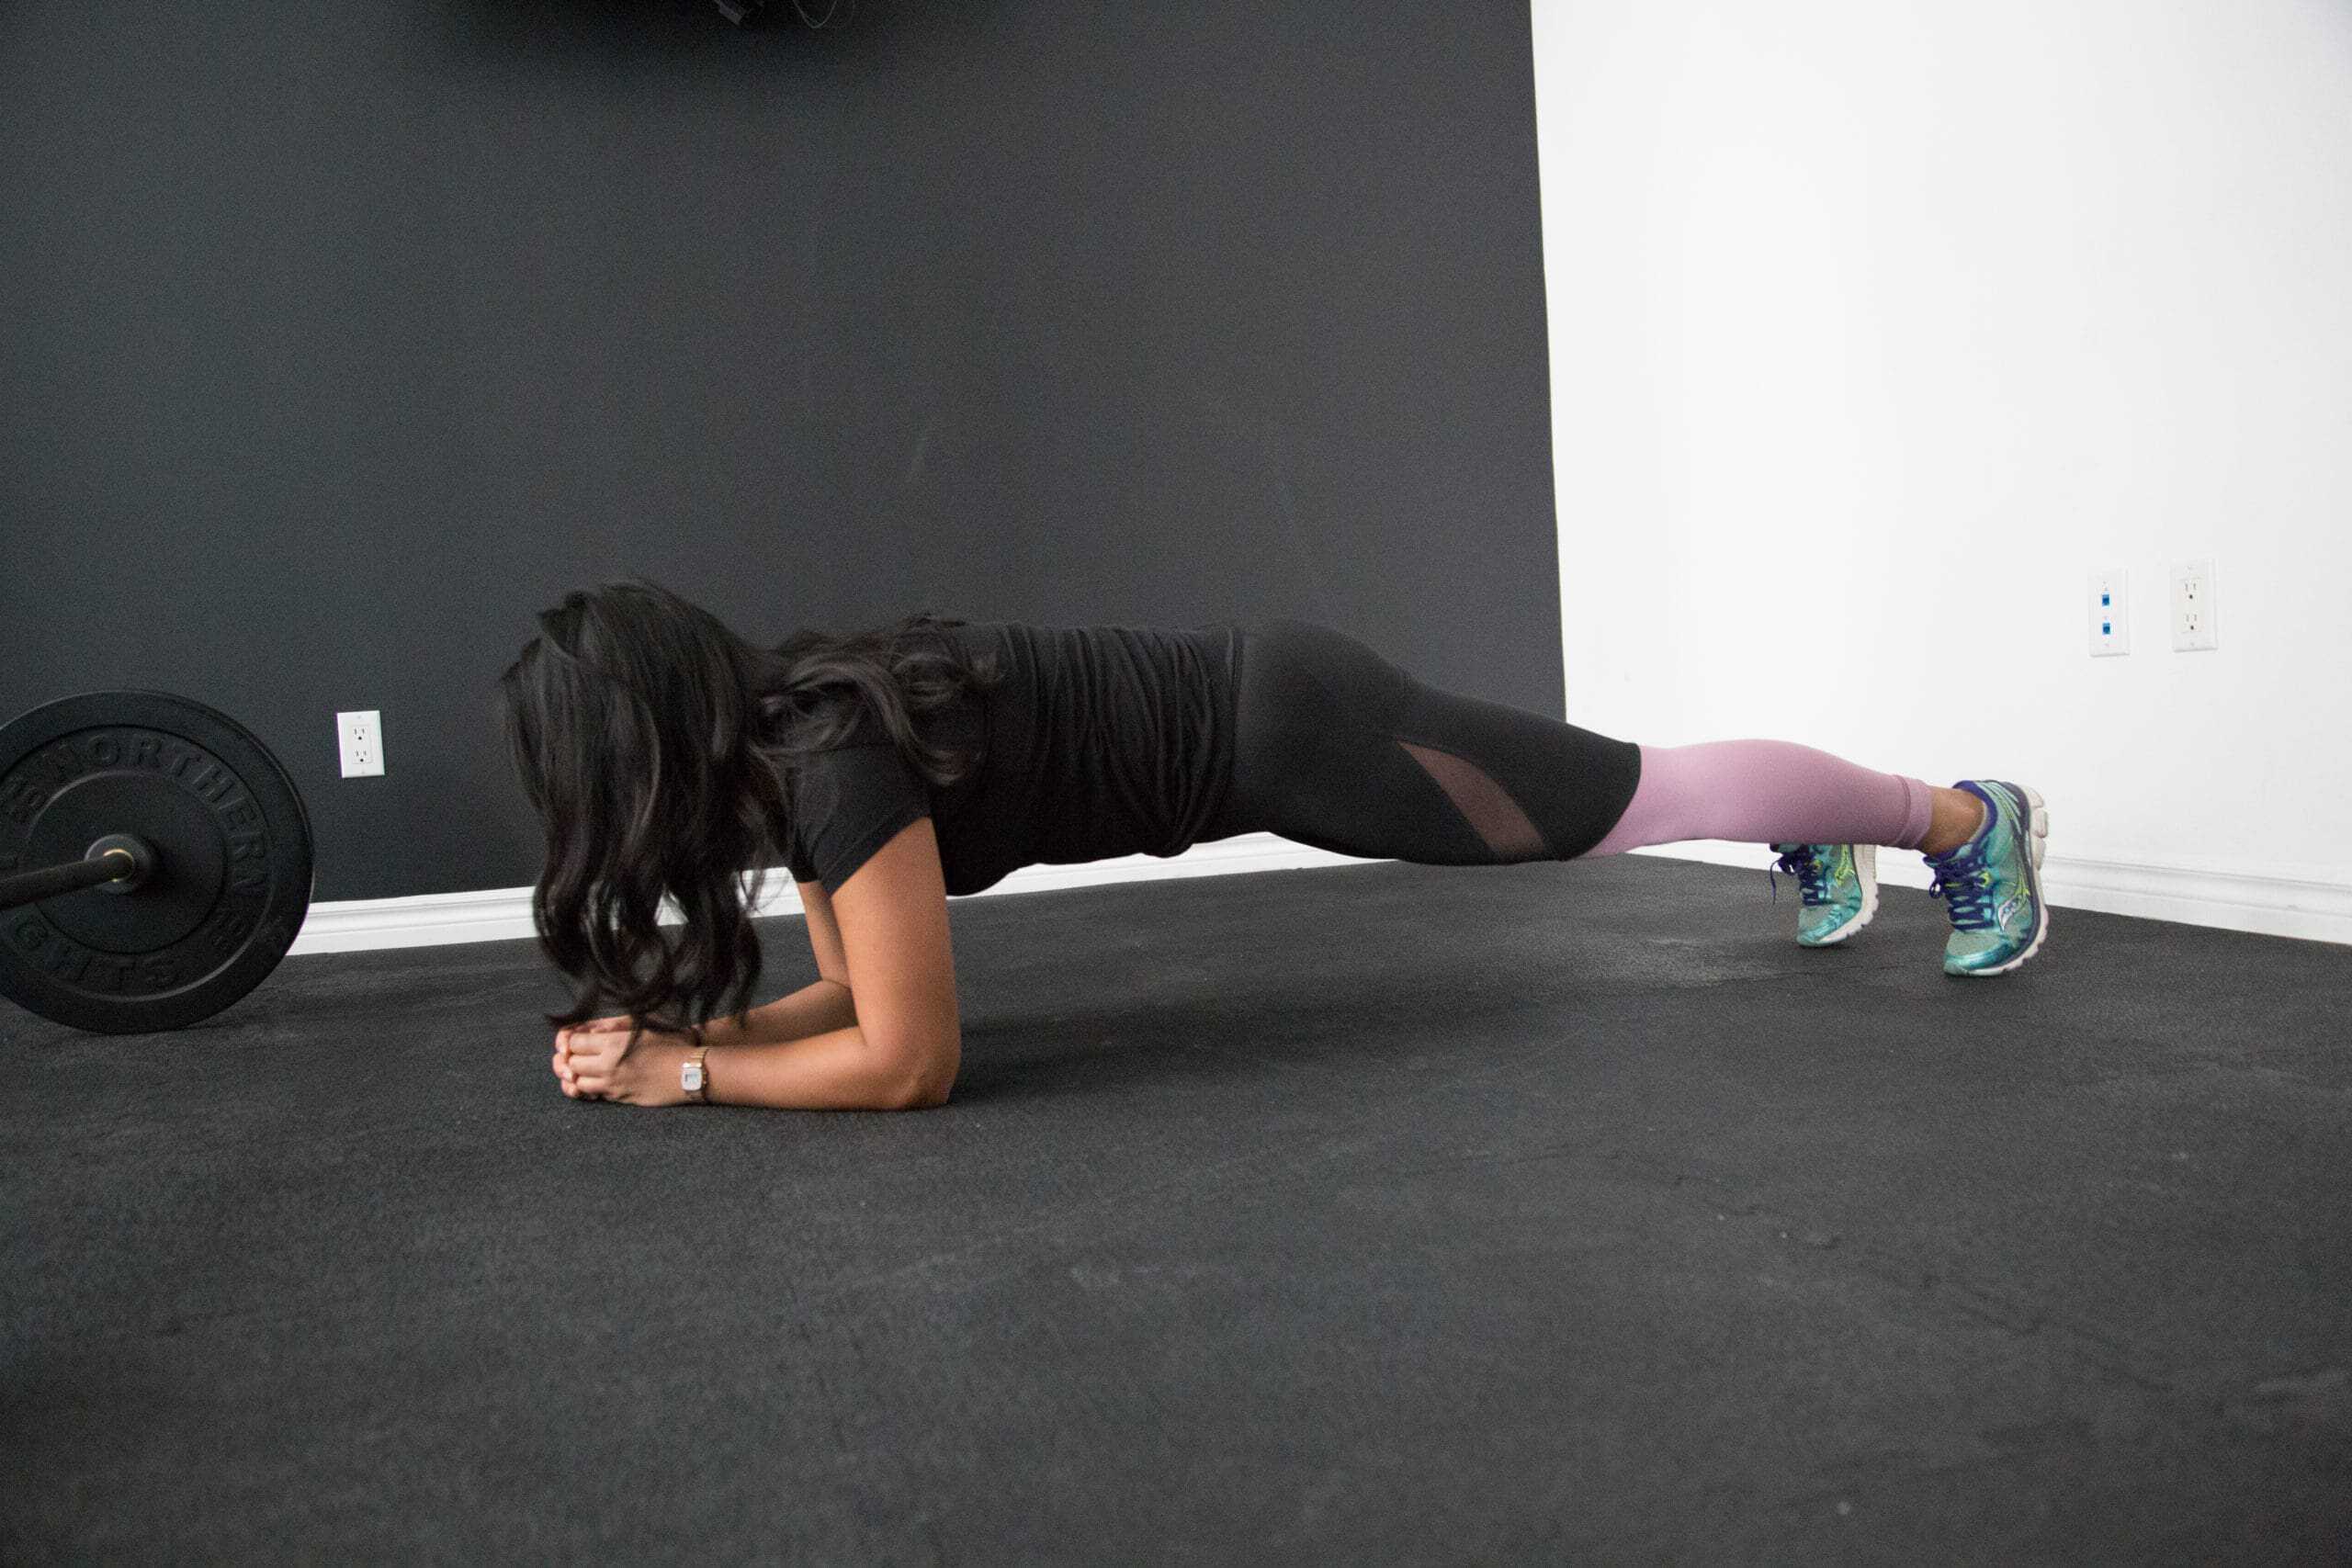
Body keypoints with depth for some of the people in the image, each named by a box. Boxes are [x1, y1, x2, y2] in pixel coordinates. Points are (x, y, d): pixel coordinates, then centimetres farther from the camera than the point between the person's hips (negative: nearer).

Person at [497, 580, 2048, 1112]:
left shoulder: (833, 758, -27)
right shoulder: (775, 742, 0)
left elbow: (908, 1059, -27)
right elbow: (854, 991, 9)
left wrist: (688, 1071, -19)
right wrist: (659, 1028, -2)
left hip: (1279, 725, -8)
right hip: (1240, 711, 8)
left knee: (1650, 796, 9)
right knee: (1605, 797, 27)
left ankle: (1971, 817, 30)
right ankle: (1821, 839, 52)